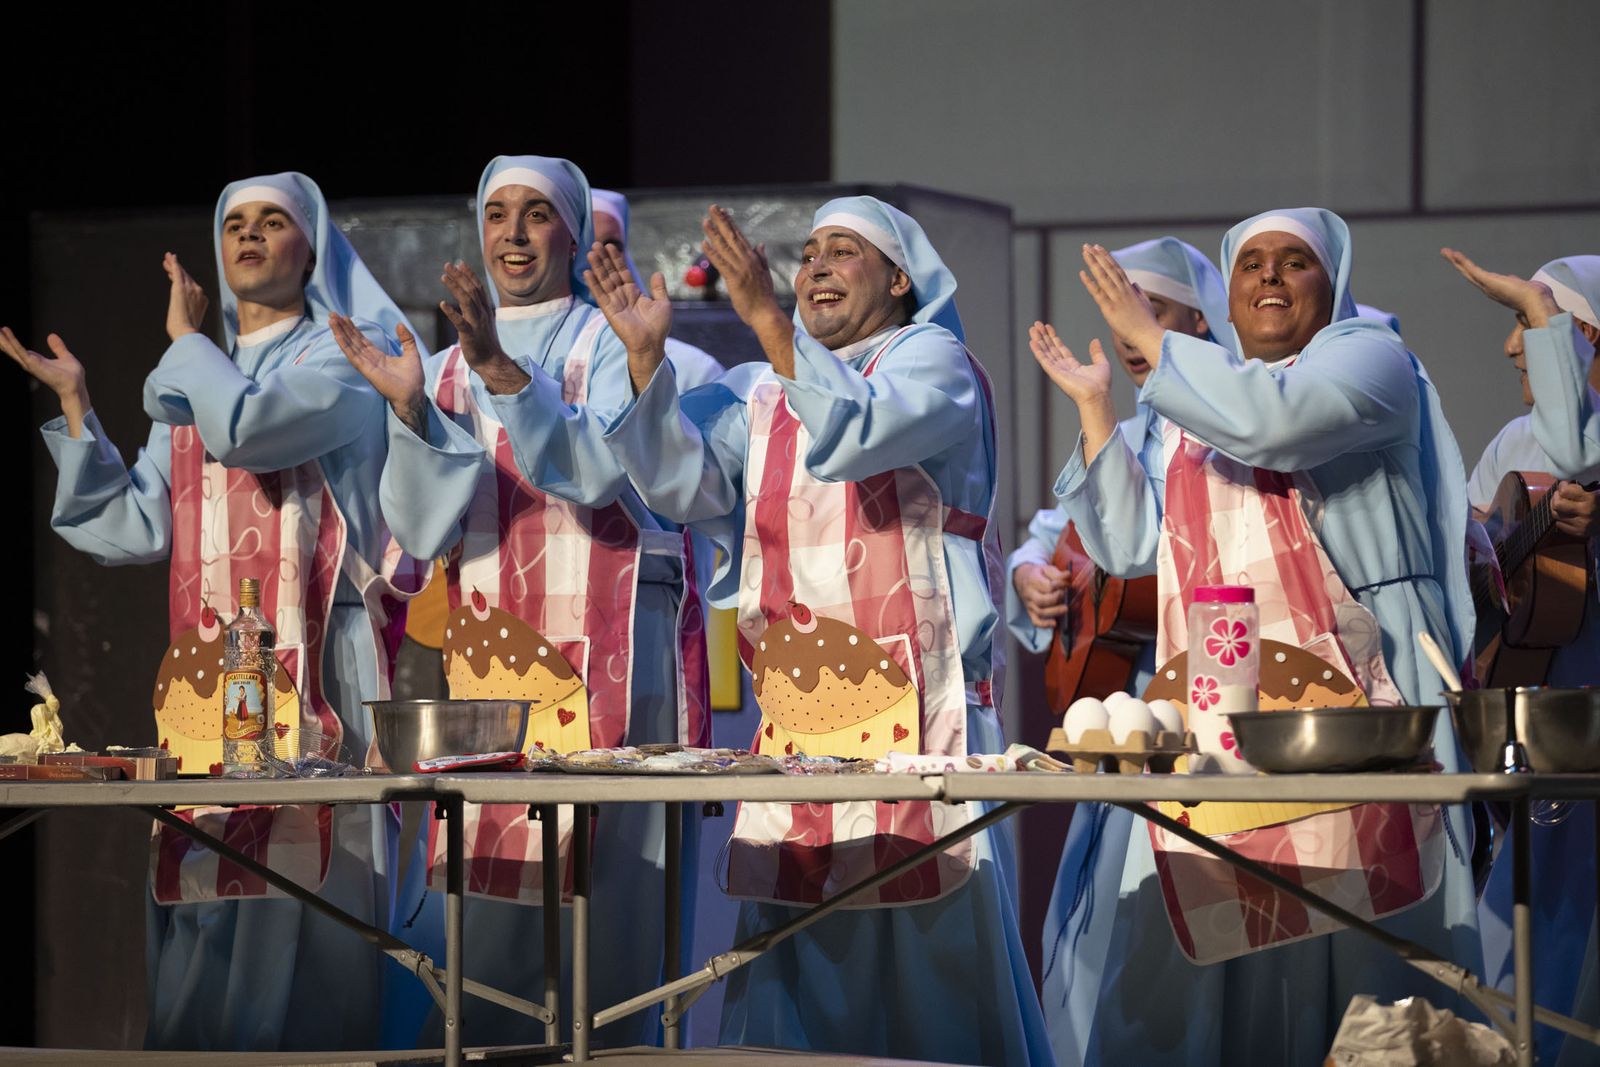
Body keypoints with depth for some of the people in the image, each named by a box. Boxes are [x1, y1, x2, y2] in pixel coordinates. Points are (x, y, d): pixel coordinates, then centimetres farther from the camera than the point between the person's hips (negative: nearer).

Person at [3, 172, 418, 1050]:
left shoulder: (346, 355, 3)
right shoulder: (195, 380, 21)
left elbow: (250, 425, -17)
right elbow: (136, 529, 13)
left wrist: (187, 339, 1)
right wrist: (76, 406, 9)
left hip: (314, 668, -5)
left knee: (305, 891, -9)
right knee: (203, 906, 0)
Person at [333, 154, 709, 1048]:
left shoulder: (611, 344, 3)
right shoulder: (449, 368, 15)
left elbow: (600, 471, -14)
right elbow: (424, 530, 5)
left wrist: (504, 374, -24)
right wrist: (411, 409, -11)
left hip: (605, 658, -4)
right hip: (486, 663, 4)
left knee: (600, 888, -9)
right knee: (488, 899, -3)